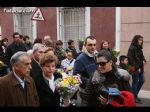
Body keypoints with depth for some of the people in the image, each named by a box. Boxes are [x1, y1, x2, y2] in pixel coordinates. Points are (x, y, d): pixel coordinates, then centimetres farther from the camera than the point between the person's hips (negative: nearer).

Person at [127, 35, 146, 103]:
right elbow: (131, 59, -19)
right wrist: (136, 68, -20)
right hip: (135, 68, -9)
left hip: (140, 67, 9)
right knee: (135, 82, 0)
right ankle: (134, 97, 12)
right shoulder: (132, 48, -14)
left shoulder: (139, 48, 12)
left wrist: (144, 60, 0)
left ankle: (135, 94, 28)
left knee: (142, 80, 13)